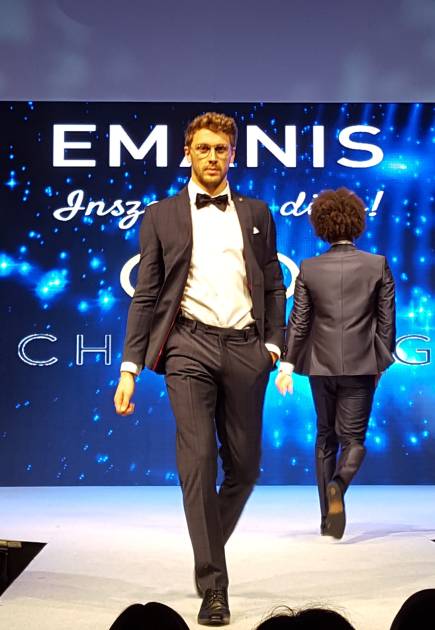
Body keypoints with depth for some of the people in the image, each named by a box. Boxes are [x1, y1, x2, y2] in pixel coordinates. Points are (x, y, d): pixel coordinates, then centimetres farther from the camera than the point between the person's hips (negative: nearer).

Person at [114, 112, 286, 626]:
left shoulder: (256, 213, 14)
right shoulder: (161, 216, 8)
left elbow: (274, 287, 15)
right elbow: (145, 297, 5)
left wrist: (273, 343, 1)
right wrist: (129, 368, -1)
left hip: (245, 348, 3)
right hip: (190, 344, -2)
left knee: (244, 465, 6)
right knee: (198, 461, -10)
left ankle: (210, 548, 32)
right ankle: (212, 586, -2)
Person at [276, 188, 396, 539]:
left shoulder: (309, 269, -2)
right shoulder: (378, 265, -4)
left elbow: (298, 322, -2)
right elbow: (386, 321, -1)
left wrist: (286, 365, 1)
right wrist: (382, 363, 9)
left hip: (321, 365, 2)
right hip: (360, 365, -2)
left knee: (325, 438, 15)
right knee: (353, 438, 6)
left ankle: (328, 517, 20)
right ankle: (338, 484, -25)